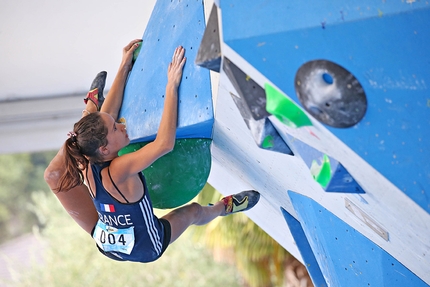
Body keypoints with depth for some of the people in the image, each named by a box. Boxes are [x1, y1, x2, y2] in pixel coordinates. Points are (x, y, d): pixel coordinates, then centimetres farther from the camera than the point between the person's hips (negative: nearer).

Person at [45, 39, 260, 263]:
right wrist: (172, 86, -42)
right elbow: (165, 143, -46)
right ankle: (225, 207, 56)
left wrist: (124, 68, -9)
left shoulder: (87, 165, -22)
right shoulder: (118, 170, -40)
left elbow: (107, 115, -12)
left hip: (105, 244, 4)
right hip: (146, 249, -4)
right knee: (194, 211, 22)